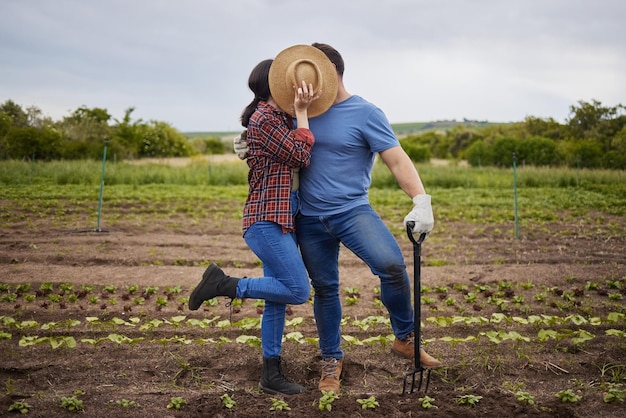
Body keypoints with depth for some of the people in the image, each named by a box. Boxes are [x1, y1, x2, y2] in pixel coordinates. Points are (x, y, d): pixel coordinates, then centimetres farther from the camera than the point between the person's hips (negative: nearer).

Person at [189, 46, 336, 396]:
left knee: (279, 297, 10)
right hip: (267, 221, -10)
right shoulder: (265, 119, -11)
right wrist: (301, 112, -6)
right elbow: (301, 156, -11)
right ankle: (223, 285, -5)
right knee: (298, 290, -14)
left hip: (281, 220, 10)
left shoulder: (280, 118, 18)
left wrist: (301, 111, 11)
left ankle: (272, 375, 16)